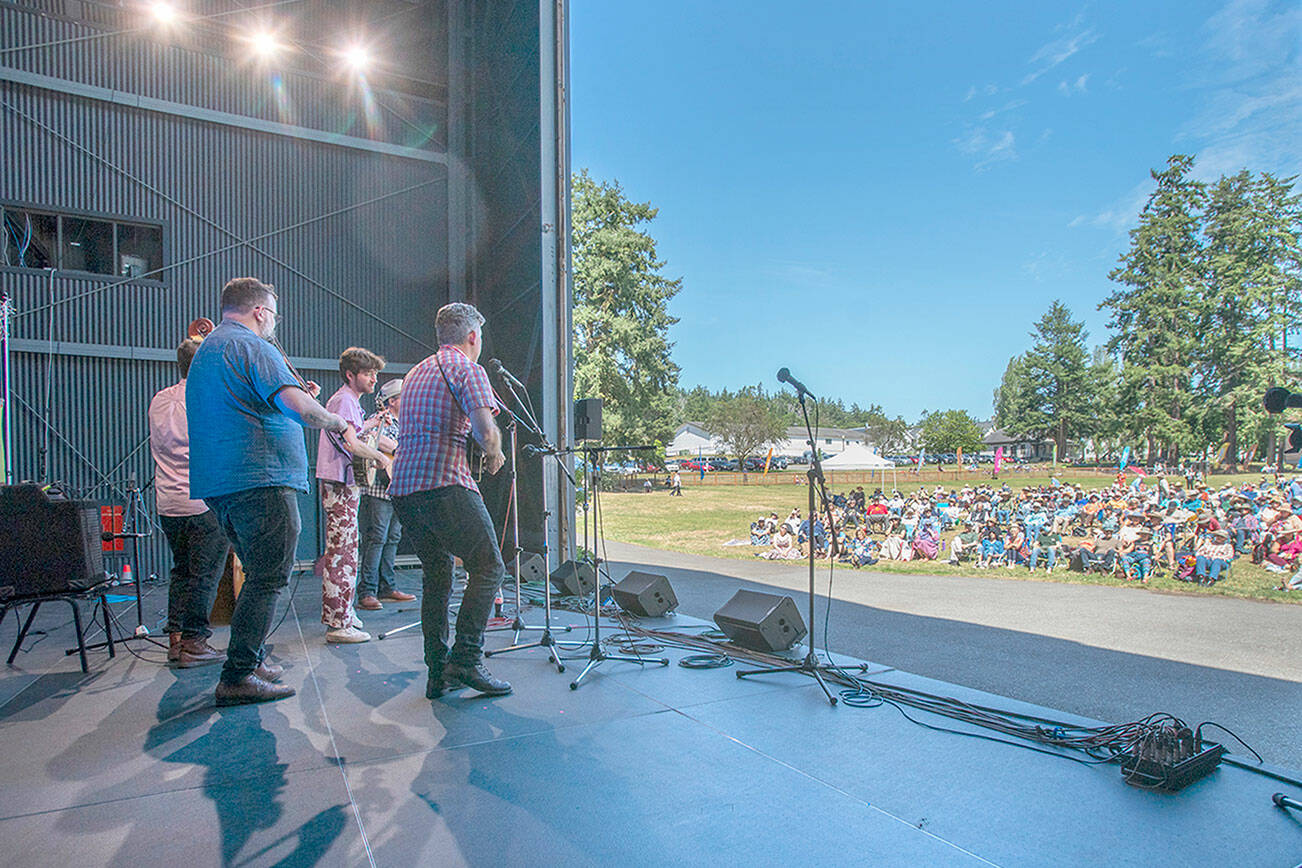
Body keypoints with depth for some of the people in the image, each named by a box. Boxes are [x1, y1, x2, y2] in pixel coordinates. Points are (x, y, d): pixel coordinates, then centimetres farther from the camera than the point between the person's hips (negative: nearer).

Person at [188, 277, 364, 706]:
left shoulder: (206, 351, 24)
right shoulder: (252, 347, -9)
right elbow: (296, 405, -22)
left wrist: (299, 396, 22)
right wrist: (340, 424, -5)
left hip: (219, 483, 10)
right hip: (260, 479, -10)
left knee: (259, 575, 19)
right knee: (268, 579, -5)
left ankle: (253, 659, 27)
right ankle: (238, 677, -3)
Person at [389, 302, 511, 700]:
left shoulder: (415, 373, 24)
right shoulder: (467, 369, -2)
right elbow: (486, 431, -16)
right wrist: (495, 455, 5)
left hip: (402, 488, 8)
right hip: (445, 485, -8)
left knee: (436, 576, 14)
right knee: (488, 567, 1)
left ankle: (438, 672, 16)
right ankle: (466, 659, -6)